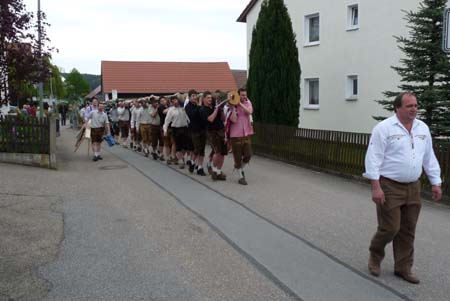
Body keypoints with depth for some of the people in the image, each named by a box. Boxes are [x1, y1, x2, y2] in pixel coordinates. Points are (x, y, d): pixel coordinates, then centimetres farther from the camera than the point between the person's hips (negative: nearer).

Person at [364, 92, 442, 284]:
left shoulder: (423, 129, 9)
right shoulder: (384, 128, -10)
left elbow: (429, 158, 15)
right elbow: (373, 158, -14)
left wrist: (436, 183, 12)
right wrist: (376, 187, -19)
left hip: (413, 188, 6)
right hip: (389, 187, -6)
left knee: (407, 231, 9)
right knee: (390, 228, -3)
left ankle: (403, 268, 23)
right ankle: (375, 256, 25)